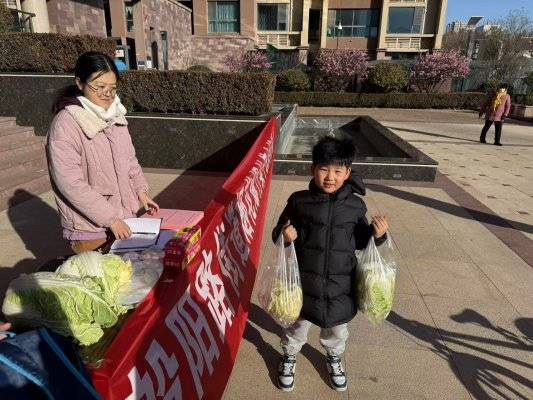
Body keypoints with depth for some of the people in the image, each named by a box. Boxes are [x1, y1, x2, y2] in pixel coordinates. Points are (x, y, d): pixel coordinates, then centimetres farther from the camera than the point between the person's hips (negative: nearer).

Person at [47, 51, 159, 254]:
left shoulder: (114, 115, 3)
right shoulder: (65, 125, -18)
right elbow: (71, 184, -21)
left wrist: (141, 190, 1)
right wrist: (110, 218, -21)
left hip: (124, 219, 6)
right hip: (90, 230, -6)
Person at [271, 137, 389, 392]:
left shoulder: (355, 205, -8)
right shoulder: (299, 201, -13)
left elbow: (360, 241, 5)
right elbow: (278, 234, -4)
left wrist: (377, 234, -14)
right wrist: (284, 235, -26)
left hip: (340, 284, 2)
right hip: (304, 282, -1)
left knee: (337, 328, 25)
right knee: (297, 325, 21)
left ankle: (334, 358, 57)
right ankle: (289, 356, 51)